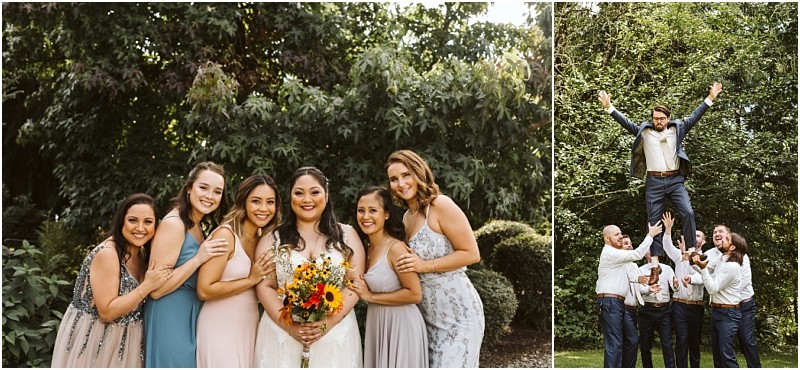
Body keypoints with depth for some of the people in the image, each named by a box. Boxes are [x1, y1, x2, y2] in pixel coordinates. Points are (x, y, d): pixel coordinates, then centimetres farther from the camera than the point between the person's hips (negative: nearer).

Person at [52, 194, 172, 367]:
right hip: (94, 340, -8)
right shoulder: (107, 254, -23)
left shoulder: (142, 252, 1)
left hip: (123, 338, 8)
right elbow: (107, 312, -25)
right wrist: (147, 286, -26)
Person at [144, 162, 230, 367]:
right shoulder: (174, 224, -18)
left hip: (188, 316, 9)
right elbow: (156, 289, -22)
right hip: (169, 318, -9)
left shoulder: (197, 226, 9)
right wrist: (198, 259, -24)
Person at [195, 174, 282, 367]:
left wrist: (266, 276, 0)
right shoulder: (225, 235, -15)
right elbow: (204, 290, -21)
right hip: (221, 328, -7)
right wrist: (251, 280, -17)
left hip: (250, 327, 7)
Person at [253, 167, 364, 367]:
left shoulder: (346, 235, 6)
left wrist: (328, 322, -15)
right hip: (282, 334, 0)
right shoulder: (273, 239, 7)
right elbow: (264, 287, 0)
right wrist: (290, 326, -13)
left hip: (336, 334, 0)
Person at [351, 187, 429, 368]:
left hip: (400, 324, -8)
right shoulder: (368, 248, 5)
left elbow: (415, 294, -21)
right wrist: (362, 292, 1)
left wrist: (371, 296, -17)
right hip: (377, 324, 8)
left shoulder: (395, 248, -19)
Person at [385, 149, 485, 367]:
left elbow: (471, 254, -16)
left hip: (458, 312, -8)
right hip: (429, 316, 8)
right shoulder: (407, 217, 11)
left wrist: (425, 266, -19)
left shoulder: (440, 205, -13)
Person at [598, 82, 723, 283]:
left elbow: (695, 116, 5)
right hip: (654, 182, 0)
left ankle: (691, 251, -3)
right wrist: (609, 107, -1)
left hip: (675, 180, 0)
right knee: (654, 221, 1)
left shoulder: (677, 129, 6)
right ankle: (655, 265, 5)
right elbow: (625, 122, 5)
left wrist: (710, 98, 0)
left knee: (688, 212, -17)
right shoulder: (644, 131, 6)